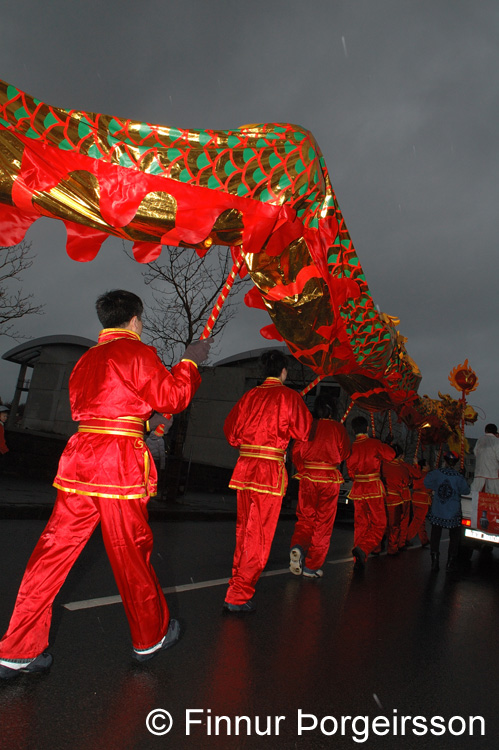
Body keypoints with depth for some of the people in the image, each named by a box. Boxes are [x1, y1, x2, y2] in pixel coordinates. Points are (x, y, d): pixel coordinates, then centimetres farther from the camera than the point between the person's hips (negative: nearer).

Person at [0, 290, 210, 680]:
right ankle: (151, 637, 27)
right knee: (132, 553, 7)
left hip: (80, 456, 7)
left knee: (55, 551, 9)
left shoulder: (87, 358, 18)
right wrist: (191, 361, 8)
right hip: (121, 463, -7)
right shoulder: (136, 353, -5)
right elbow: (173, 396, -7)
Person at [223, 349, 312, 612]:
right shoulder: (289, 396, -5)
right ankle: (238, 596, 4)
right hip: (270, 471, -5)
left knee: (244, 529, 18)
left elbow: (230, 427, 12)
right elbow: (304, 432, -4)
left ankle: (238, 583, 31)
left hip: (244, 466, 5)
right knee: (260, 535, 2)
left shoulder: (250, 395, 8)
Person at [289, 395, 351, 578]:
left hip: (307, 477, 1)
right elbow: (345, 452, 4)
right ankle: (311, 566, 11)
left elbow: (297, 451, -2)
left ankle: (298, 546, -14)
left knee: (305, 518, 13)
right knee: (323, 523, 8)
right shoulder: (338, 427, -2)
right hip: (330, 479, -1)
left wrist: (303, 470, 11)